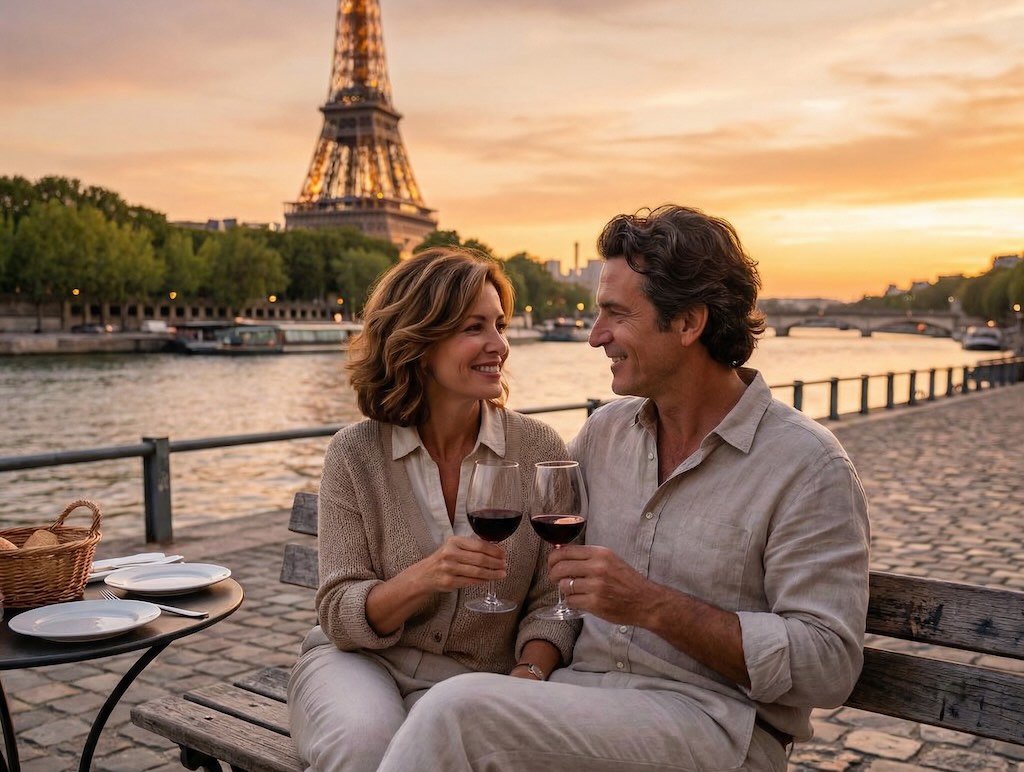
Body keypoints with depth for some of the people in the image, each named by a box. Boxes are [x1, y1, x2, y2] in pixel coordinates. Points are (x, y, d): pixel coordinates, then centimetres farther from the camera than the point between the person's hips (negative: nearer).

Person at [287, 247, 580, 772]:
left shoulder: (539, 450, -6)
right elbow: (339, 616, -8)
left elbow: (552, 601, -3)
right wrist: (421, 579, -26)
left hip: (476, 680, 0)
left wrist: (529, 674, -23)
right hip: (361, 662, 0)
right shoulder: (354, 453, -7)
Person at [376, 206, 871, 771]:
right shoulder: (605, 429, 11)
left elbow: (829, 665, -14)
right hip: (586, 695, 5)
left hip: (712, 723, -5)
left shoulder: (808, 467, -8)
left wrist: (653, 607, -20)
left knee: (460, 712, -28)